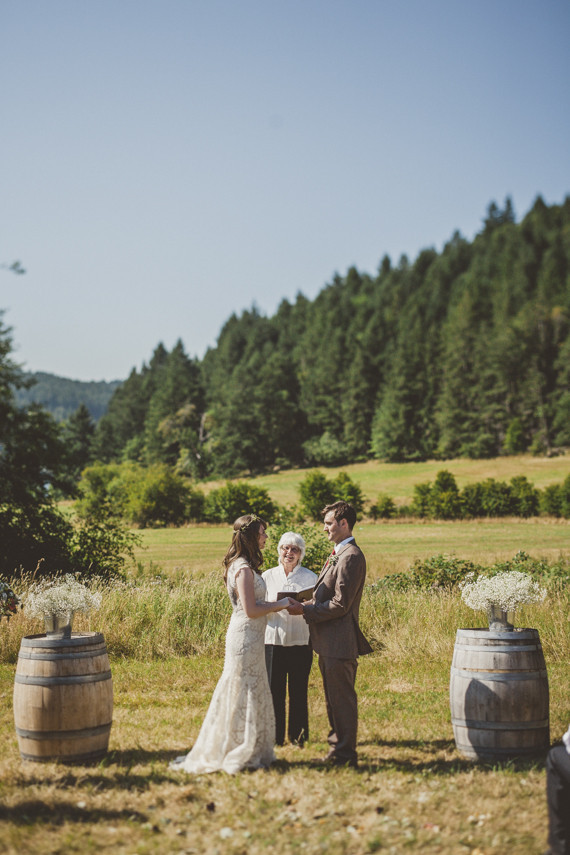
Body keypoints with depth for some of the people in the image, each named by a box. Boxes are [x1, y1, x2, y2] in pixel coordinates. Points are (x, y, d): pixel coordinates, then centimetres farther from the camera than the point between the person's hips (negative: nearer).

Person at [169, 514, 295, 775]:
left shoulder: (241, 566, 13)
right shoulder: (244, 569, -18)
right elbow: (250, 610, -21)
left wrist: (277, 604, 11)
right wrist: (279, 605, -9)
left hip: (249, 636, 10)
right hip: (246, 636, -10)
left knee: (252, 693, 15)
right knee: (244, 694, -1)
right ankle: (238, 754, 8)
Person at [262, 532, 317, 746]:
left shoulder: (310, 577, 5)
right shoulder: (268, 576, 9)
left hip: (300, 642, -1)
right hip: (273, 640, 1)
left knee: (299, 691, 2)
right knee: (274, 690, 0)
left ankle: (298, 735, 14)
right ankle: (275, 735, 12)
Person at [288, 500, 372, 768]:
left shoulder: (351, 557, -17)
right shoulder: (338, 555, 16)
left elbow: (340, 604, -21)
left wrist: (305, 610, -16)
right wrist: (303, 605, 5)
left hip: (340, 642, -10)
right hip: (329, 642, 11)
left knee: (342, 699, -2)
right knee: (333, 698, 18)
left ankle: (345, 753, 6)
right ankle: (337, 746, 28)